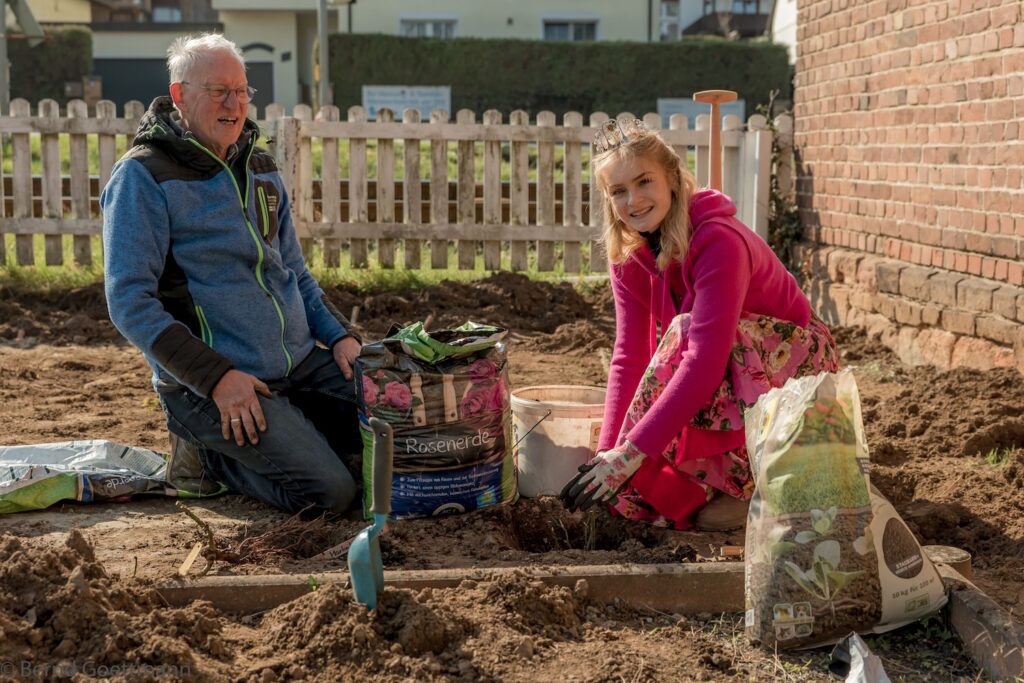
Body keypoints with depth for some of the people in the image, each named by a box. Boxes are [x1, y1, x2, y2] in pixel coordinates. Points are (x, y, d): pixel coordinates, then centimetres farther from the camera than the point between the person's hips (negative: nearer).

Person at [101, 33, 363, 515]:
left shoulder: (260, 169, 14)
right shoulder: (142, 177, -9)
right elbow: (129, 301, -15)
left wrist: (339, 335, 4)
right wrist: (216, 377, -22)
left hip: (304, 364, 7)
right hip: (206, 383, -7)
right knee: (331, 490, -19)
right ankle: (209, 452, 6)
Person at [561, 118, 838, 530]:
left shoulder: (718, 241, -29)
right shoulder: (628, 255, -7)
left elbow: (705, 360, -36)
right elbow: (629, 357, -10)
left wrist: (631, 452, -39)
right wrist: (607, 452, -22)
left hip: (796, 367, -6)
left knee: (684, 333, -35)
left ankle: (753, 484, -20)